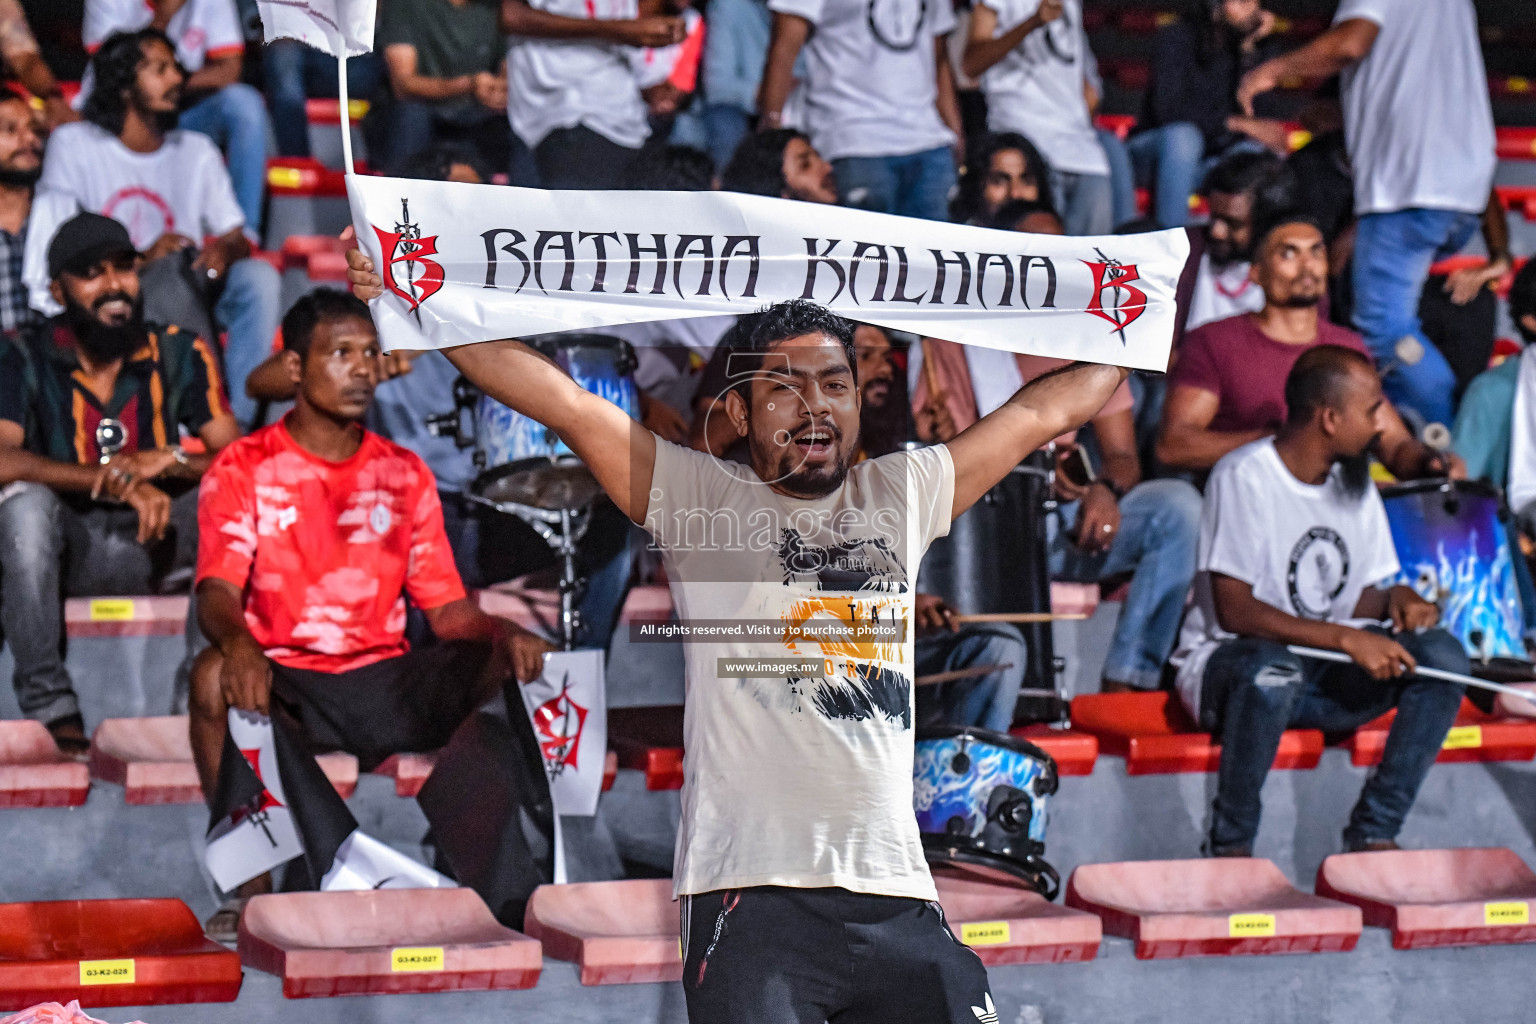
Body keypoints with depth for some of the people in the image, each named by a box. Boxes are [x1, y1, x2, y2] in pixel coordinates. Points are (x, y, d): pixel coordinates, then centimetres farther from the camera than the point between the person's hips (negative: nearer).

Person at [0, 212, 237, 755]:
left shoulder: (181, 354, 0)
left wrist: (166, 461, -28)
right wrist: (116, 480, -32)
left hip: (153, 543, 2)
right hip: (68, 545, -2)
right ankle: (50, 706, -31)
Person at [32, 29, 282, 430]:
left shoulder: (197, 151, 15)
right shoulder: (73, 145, 2)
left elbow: (237, 238, 10)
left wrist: (225, 251, -17)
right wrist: (142, 259, -21)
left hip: (187, 296, 5)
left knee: (260, 276, -25)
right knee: (173, 266, -36)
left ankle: (238, 421, -30)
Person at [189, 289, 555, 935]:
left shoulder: (404, 475, 14)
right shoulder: (243, 470, 2)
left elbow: (447, 610, 10)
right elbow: (217, 592, -13)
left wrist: (505, 633, -14)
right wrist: (237, 642, -37)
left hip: (386, 685, 4)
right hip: (285, 683, -3)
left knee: (499, 668, -19)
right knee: (215, 675, -35)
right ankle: (253, 884, -23)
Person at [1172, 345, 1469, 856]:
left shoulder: (1354, 479, 9)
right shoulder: (1245, 477, -14)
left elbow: (1364, 597, 15)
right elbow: (1233, 611, -21)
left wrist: (1398, 600, -10)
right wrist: (1345, 638, -29)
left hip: (1329, 677, 7)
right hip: (1227, 660, -7)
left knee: (1443, 654, -15)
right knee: (1271, 669, -41)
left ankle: (1374, 834, -12)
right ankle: (1231, 847, -22)